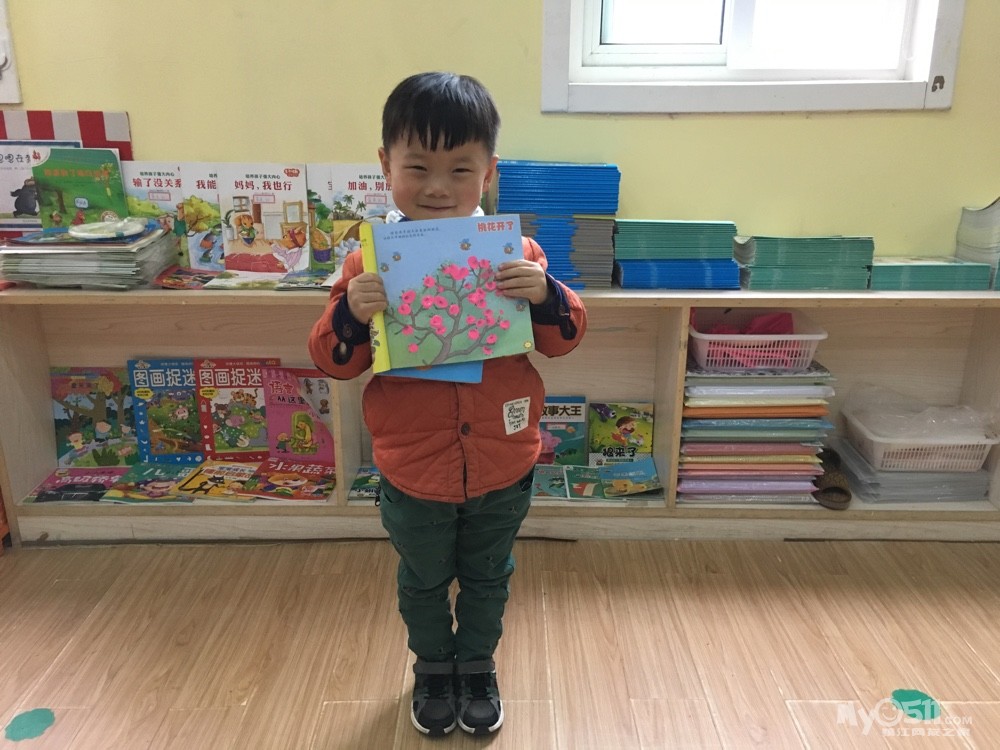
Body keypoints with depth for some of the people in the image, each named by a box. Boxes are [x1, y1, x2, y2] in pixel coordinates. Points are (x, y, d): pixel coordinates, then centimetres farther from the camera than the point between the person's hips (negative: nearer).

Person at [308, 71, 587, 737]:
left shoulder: (514, 251, -10)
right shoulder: (374, 258, -12)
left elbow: (563, 338, -5)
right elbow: (334, 359, -8)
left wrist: (545, 295, -25)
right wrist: (351, 314, -29)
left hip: (502, 466, 1)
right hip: (412, 471, 0)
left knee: (487, 580, 24)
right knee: (423, 583, 24)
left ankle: (478, 667, 51)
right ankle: (433, 669, 51)